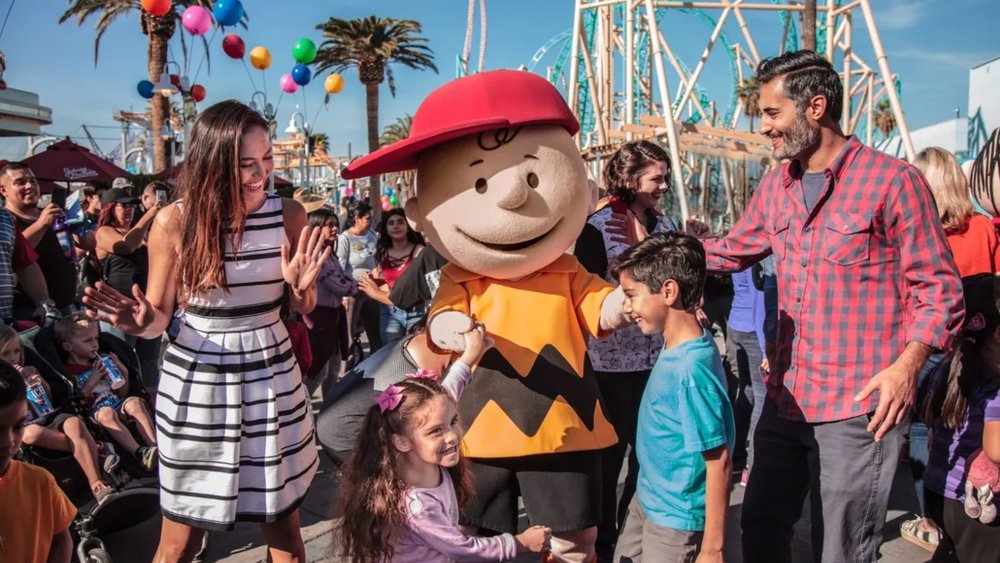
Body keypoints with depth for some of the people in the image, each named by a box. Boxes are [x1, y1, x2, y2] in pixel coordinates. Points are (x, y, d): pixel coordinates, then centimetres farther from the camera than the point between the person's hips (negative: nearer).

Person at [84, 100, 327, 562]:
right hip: (197, 380, -2)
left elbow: (304, 307, 5)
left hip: (271, 375, 2)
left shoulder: (288, 214, -5)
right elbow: (160, 315, -3)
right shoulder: (174, 221, -12)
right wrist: (141, 323, -25)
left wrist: (302, 286, -17)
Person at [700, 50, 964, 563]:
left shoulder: (893, 181, -11)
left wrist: (907, 364, -20)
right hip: (785, 399, 7)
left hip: (860, 407, -6)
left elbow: (939, 287, -8)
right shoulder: (775, 187, 10)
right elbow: (730, 251, 22)